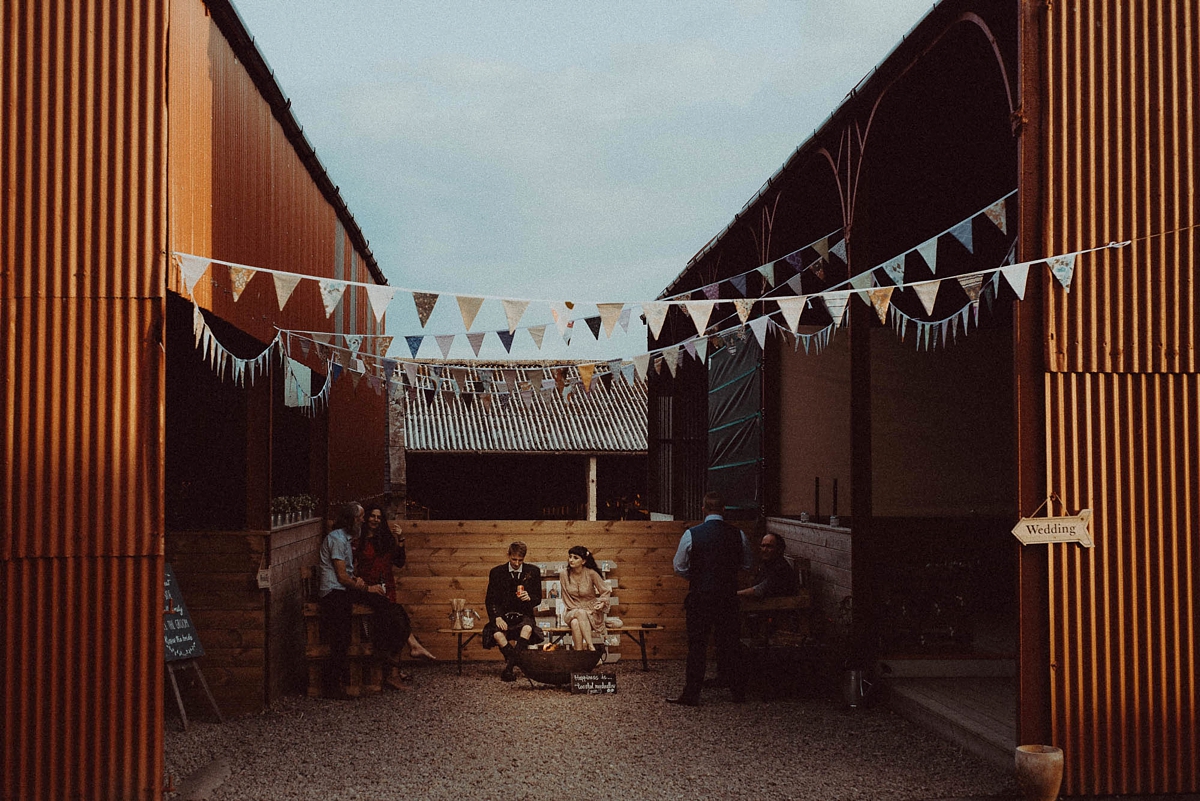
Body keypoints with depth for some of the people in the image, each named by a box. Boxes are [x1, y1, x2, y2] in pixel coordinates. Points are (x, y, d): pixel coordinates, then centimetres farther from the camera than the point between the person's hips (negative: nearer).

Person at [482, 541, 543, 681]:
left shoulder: (533, 571, 5)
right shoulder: (497, 572, 4)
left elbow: (538, 599, 8)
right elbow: (490, 600, 4)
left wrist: (529, 598, -18)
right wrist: (497, 617, -14)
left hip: (524, 615, 0)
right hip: (504, 615, 0)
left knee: (528, 628, -36)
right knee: (497, 634, -33)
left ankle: (510, 664, -35)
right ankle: (514, 663, -20)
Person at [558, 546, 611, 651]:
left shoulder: (591, 573, -9)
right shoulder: (564, 573, -4)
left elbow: (605, 591, 3)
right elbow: (566, 599, 2)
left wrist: (602, 602, -15)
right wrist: (577, 610, -9)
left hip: (592, 612, -1)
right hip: (572, 612, 1)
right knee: (575, 623, -35)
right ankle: (591, 647, -37)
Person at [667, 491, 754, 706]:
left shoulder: (691, 534, -9)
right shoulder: (738, 535, -2)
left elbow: (679, 568, -3)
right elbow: (748, 564, 11)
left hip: (699, 596, -2)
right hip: (728, 595, 3)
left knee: (697, 645, 3)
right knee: (729, 643, 13)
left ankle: (691, 694, 5)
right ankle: (737, 690, 21)